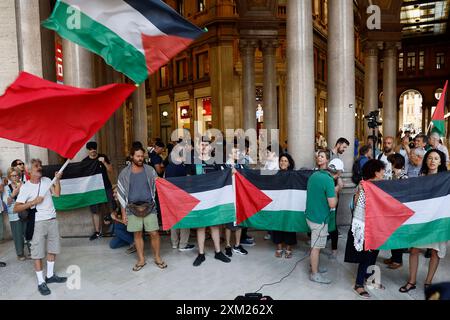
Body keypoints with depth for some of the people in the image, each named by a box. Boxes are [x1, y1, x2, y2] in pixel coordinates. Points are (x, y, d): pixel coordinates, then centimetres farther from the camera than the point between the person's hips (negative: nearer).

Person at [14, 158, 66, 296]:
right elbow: (16, 208, -10)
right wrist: (33, 202, -18)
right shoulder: (25, 187, -6)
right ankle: (41, 282, 10)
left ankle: (50, 275, 29)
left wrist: (57, 179, -13)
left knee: (53, 249, 14)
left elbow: (57, 193, -6)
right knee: (38, 253, 0)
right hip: (38, 223, -5)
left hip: (52, 220, 5)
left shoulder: (46, 180, 6)